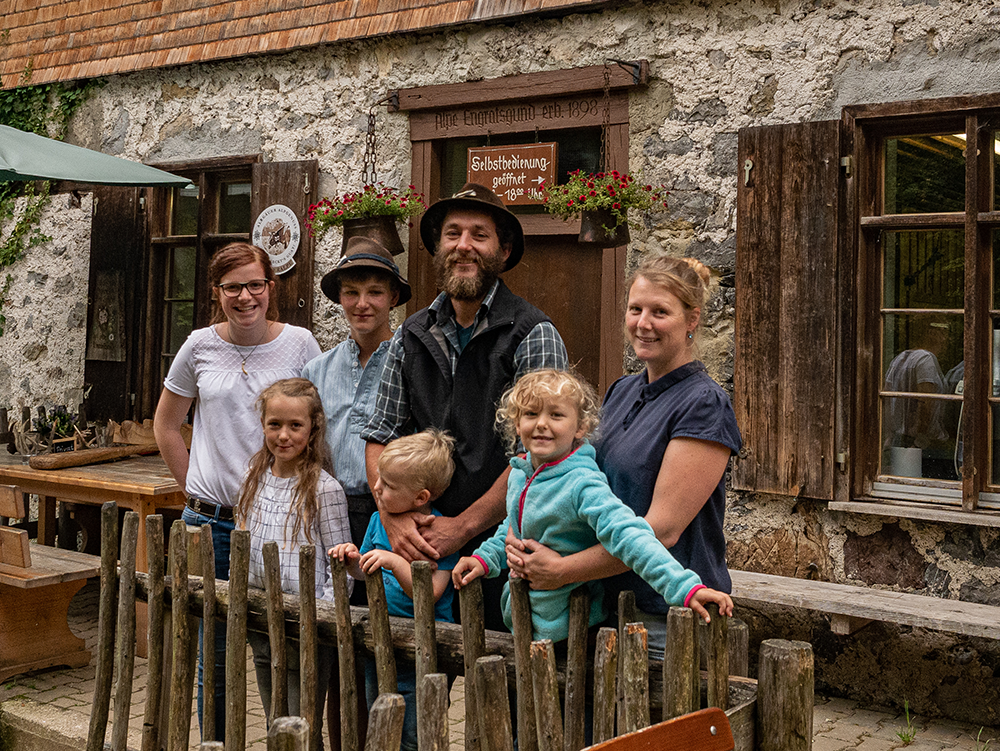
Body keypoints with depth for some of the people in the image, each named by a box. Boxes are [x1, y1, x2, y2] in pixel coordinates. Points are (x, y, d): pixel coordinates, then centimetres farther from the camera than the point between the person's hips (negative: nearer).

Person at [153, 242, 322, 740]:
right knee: (212, 651, 8)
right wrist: (196, 490, 9)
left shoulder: (300, 344, -1)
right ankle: (215, 742, 24)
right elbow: (165, 426, 15)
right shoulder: (200, 346, 2)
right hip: (211, 524, 1)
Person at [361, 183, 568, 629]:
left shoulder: (533, 335, -7)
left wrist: (463, 526, -15)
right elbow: (380, 439, 10)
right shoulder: (410, 337, 10)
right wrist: (395, 517, -6)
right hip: (422, 544, 4)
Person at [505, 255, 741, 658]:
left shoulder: (704, 405, -15)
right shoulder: (621, 391, 9)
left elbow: (662, 530, -20)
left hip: (670, 623, -7)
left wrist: (561, 570, -17)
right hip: (608, 604, 7)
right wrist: (522, 539, -4)